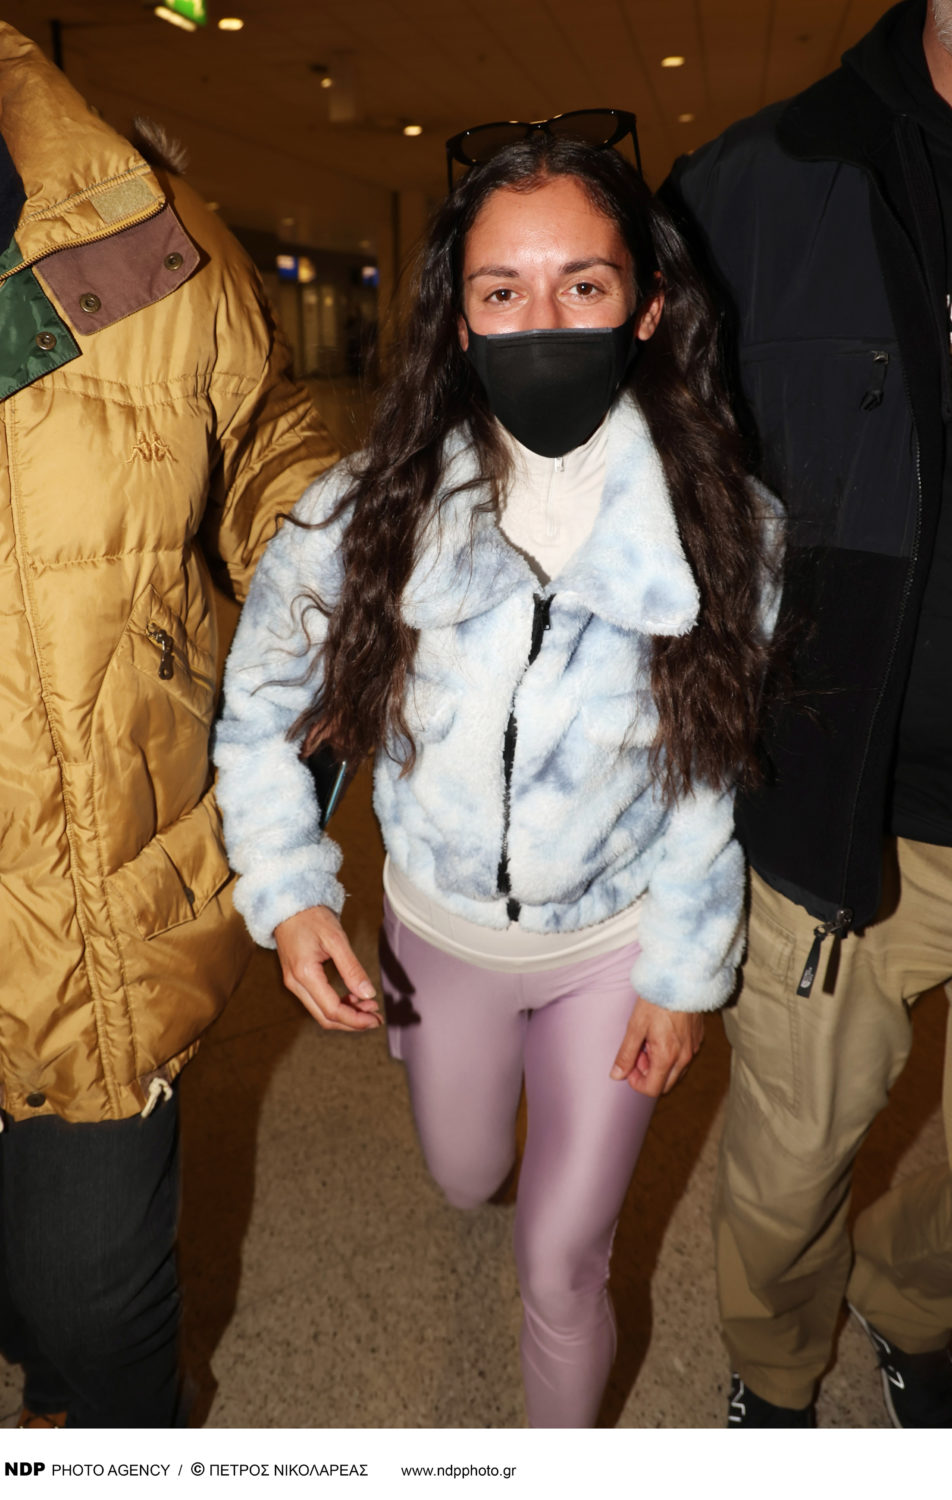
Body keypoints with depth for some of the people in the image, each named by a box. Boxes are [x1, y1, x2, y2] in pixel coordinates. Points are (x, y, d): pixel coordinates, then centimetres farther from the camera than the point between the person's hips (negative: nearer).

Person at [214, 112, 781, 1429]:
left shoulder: (727, 527, -20)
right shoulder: (369, 514, -20)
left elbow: (713, 766, -9)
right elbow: (257, 706, -6)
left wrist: (685, 973, -5)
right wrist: (288, 893, -15)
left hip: (619, 941, -1)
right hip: (440, 927, 2)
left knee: (564, 1262, 9)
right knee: (465, 1178, 28)